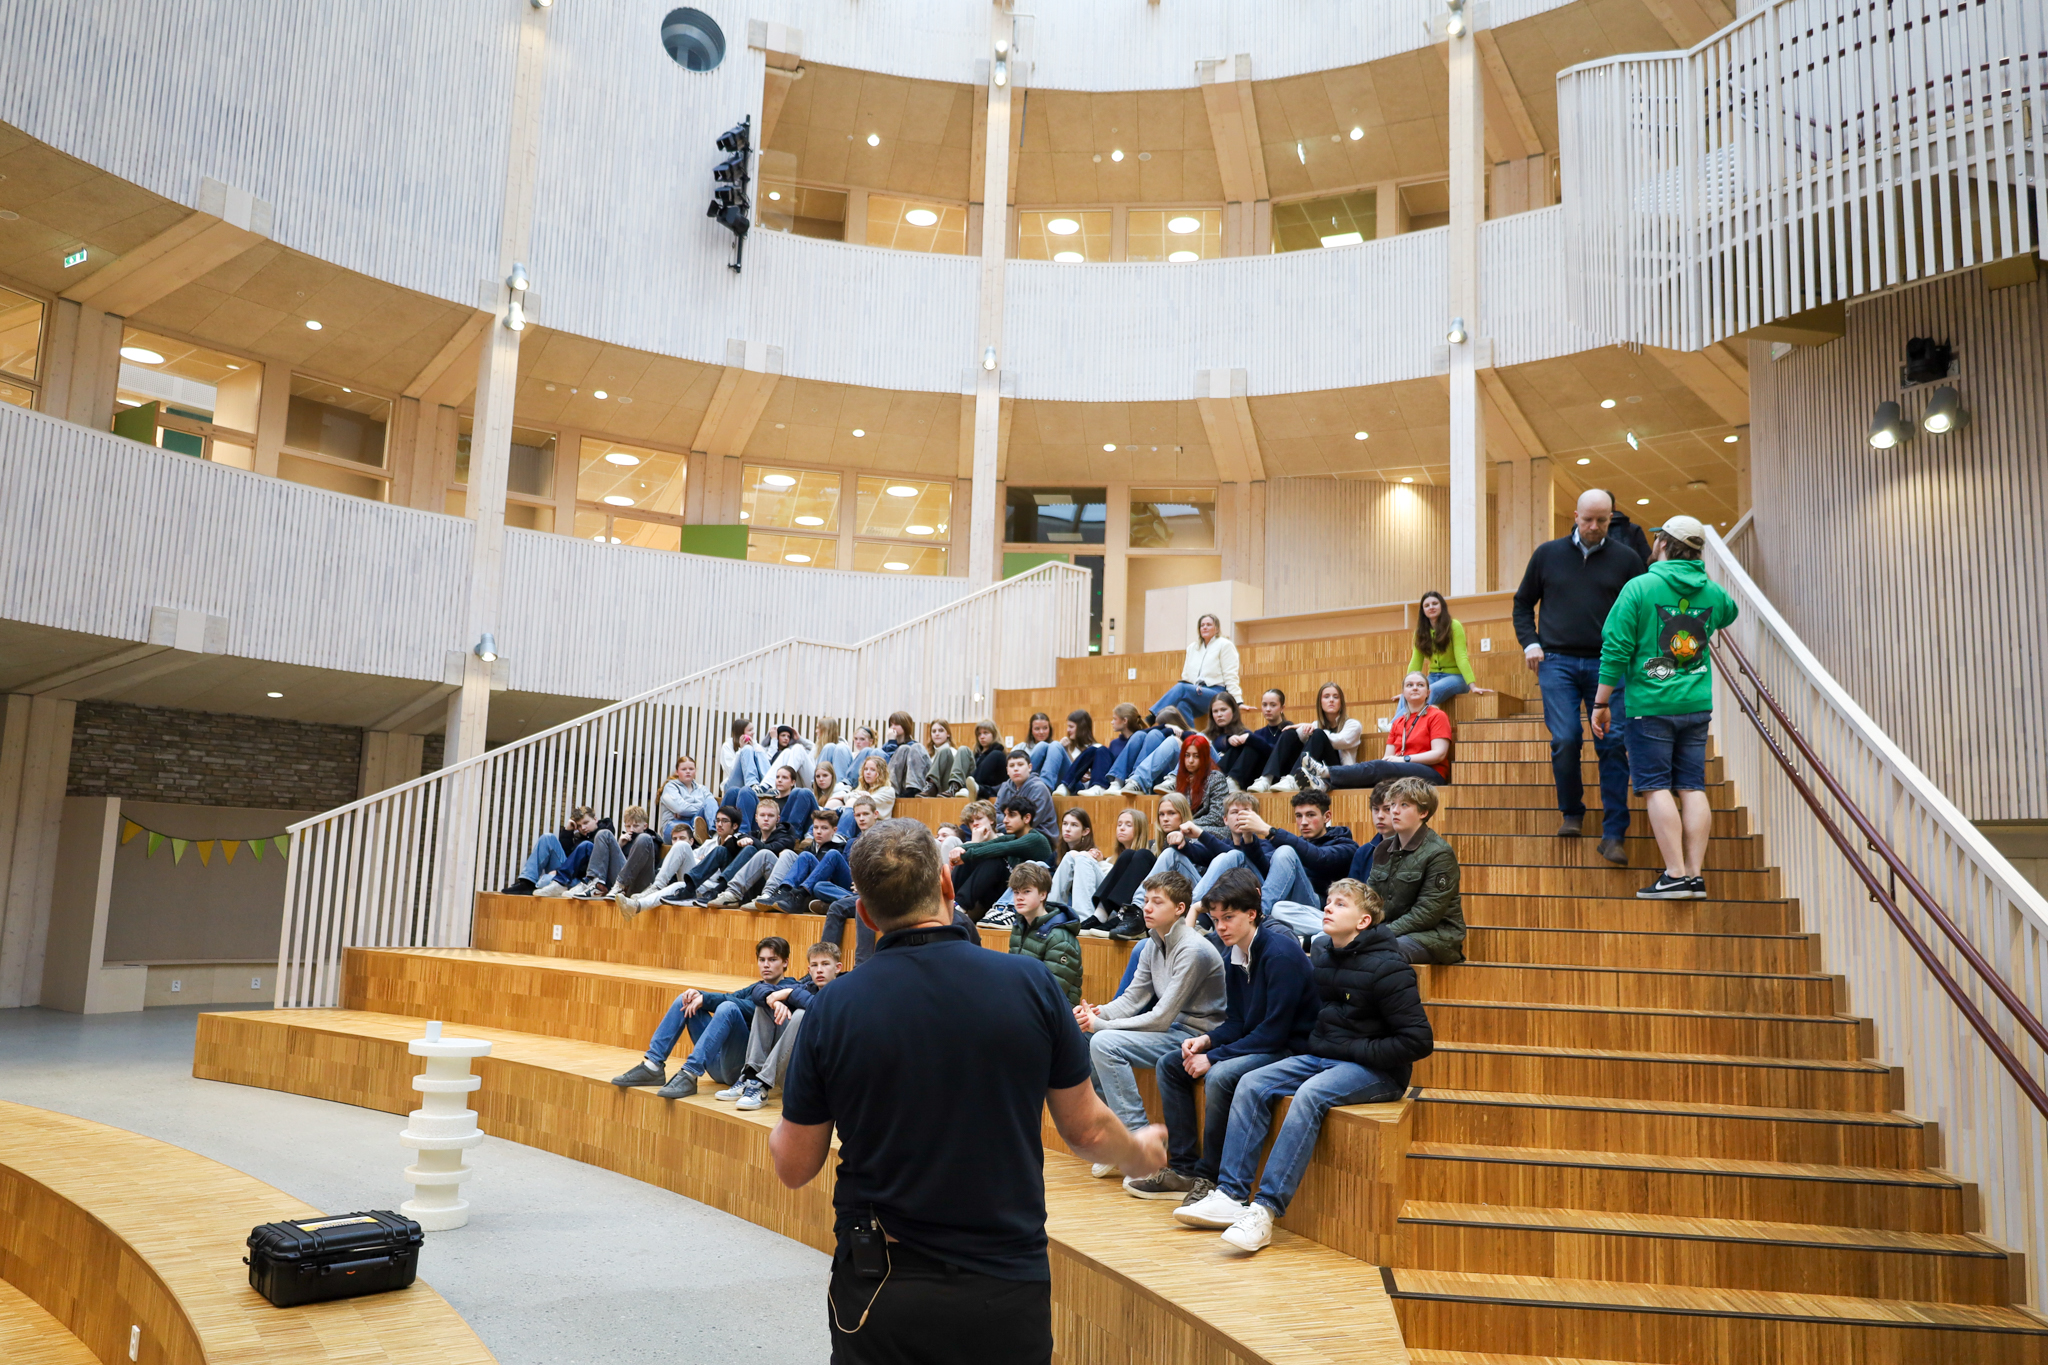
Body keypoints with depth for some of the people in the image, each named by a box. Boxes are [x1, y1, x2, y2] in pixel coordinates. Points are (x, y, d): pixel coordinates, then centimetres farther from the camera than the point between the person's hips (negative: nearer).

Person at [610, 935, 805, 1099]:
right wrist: (700, 996, -12)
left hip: (742, 1067, -8)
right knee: (686, 1000, 7)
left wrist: (706, 999, -16)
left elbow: (752, 1008, -16)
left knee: (728, 1007, -31)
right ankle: (653, 1066, -5)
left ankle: (690, 1075, -36)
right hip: (718, 1065, 8)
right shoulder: (757, 987, 25)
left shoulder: (790, 988, 0)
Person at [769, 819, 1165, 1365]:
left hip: (881, 1293, -1)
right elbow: (1086, 1130, -2)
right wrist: (1140, 1153, 21)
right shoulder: (1030, 983, -11)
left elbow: (794, 1167, -2)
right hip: (1010, 1284, 1)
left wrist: (779, 1129, 21)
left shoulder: (833, 1008, -11)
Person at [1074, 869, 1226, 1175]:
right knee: (1082, 1037, -1)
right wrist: (1099, 1013, -12)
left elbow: (1161, 1019, -22)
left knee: (1105, 1043, -23)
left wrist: (1100, 1025, -19)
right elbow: (1132, 998, 9)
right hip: (1172, 1029, 9)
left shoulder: (1193, 950, -20)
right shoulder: (1154, 943, 8)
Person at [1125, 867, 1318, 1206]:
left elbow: (1275, 1031, -24)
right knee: (1170, 1065, 7)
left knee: (1220, 1075, -33)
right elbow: (1236, 1022, 11)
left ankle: (1210, 1178, -17)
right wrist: (1207, 1040, -10)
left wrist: (1214, 1057, -22)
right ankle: (1183, 1169, 6)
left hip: (1292, 1049, -10)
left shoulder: (1281, 953, -21)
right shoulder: (1234, 956, 5)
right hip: (1254, 1043, 10)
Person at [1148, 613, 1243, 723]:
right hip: (1197, 695, 4)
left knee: (1181, 688, -29)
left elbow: (1230, 677, -3)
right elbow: (1186, 677, 17)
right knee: (1183, 704, -33)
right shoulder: (1192, 648, 21)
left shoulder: (1224, 645, 5)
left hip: (1217, 696, -4)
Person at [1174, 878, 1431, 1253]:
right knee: (1252, 1084, -11)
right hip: (1320, 1056, 8)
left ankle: (1266, 1209, -33)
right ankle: (1230, 1196, -13)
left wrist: (1355, 1050, -16)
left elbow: (1418, 1041, -17)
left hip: (1375, 1069, -7)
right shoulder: (1320, 953, 7)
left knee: (1311, 1094, -33)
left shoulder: (1386, 968, -15)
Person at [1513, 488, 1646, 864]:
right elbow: (1523, 603, 18)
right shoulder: (1548, 554, 10)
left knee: (1613, 744, -6)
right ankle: (1572, 814, 13)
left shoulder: (1627, 559, 8)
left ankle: (1613, 835, -1)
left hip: (1607, 664, 0)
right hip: (1557, 662, 0)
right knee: (1565, 740, -10)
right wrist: (1530, 642, 4)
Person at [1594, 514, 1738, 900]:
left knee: (1657, 787, -2)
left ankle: (1676, 875, -7)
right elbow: (1729, 613, 33)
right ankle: (1696, 875, 5)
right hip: (1697, 704, 5)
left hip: (1651, 704, -5)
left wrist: (1602, 702, -3)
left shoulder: (1639, 587, -8)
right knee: (1692, 787, 6)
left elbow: (1616, 649, -10)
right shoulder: (1712, 591, 7)